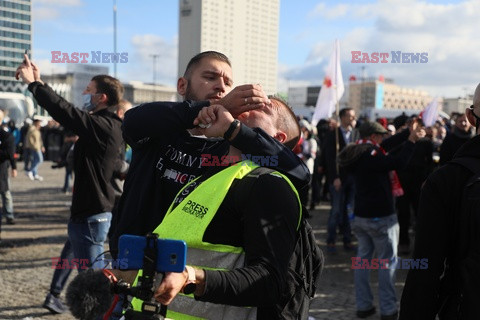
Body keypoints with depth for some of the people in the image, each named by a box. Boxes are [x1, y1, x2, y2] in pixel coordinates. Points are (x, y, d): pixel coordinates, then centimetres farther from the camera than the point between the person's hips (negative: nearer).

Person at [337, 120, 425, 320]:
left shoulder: (357, 154, 5)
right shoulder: (371, 156, -20)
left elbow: (386, 146, 9)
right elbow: (399, 163, -21)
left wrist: (408, 133, 5)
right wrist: (411, 140, -10)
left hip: (360, 216, 8)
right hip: (381, 217, -8)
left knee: (363, 258, 12)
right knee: (388, 262, 3)